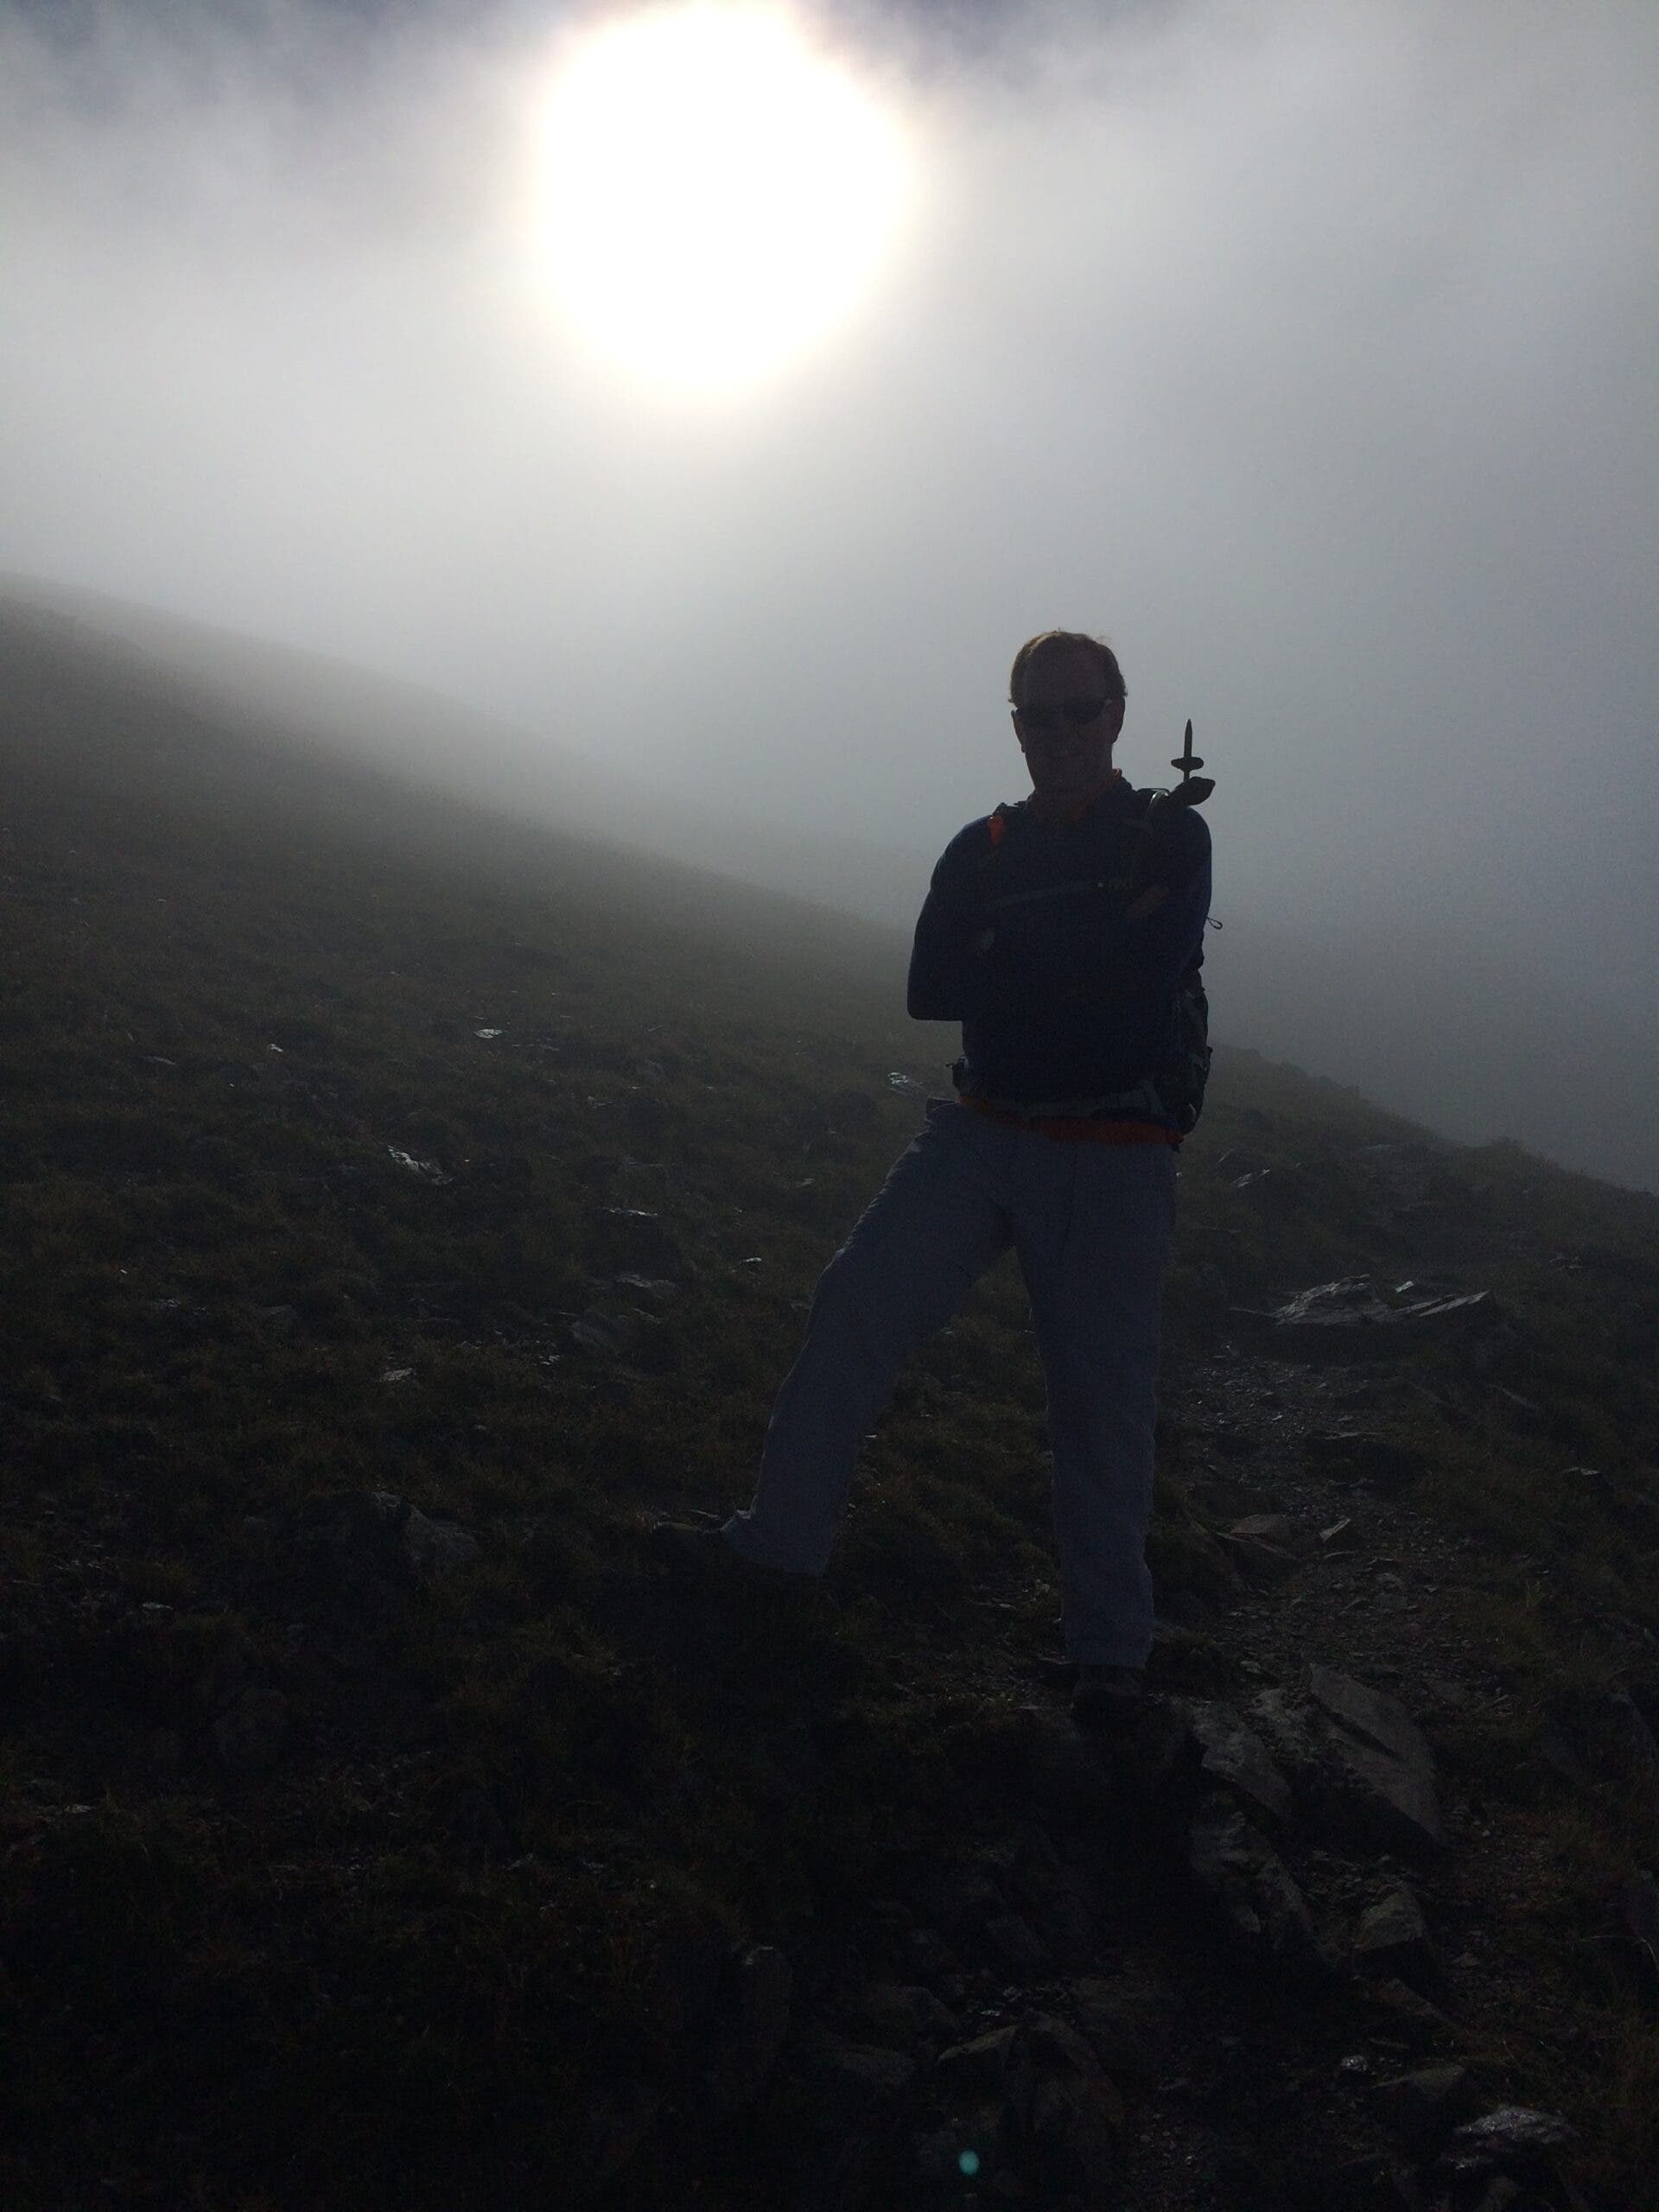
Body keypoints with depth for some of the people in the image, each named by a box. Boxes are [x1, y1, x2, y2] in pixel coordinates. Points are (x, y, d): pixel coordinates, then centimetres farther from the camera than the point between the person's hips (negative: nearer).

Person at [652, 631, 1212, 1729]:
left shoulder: (1171, 837, 0)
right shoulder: (981, 849, 11)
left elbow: (1148, 968, -18)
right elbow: (929, 990, -2)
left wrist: (1010, 953, -10)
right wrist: (1078, 950, -10)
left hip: (1112, 1159, -4)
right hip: (980, 1133, 4)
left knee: (1104, 1400, 0)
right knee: (856, 1307, -3)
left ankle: (1111, 1646, 16)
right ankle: (782, 1536, 12)